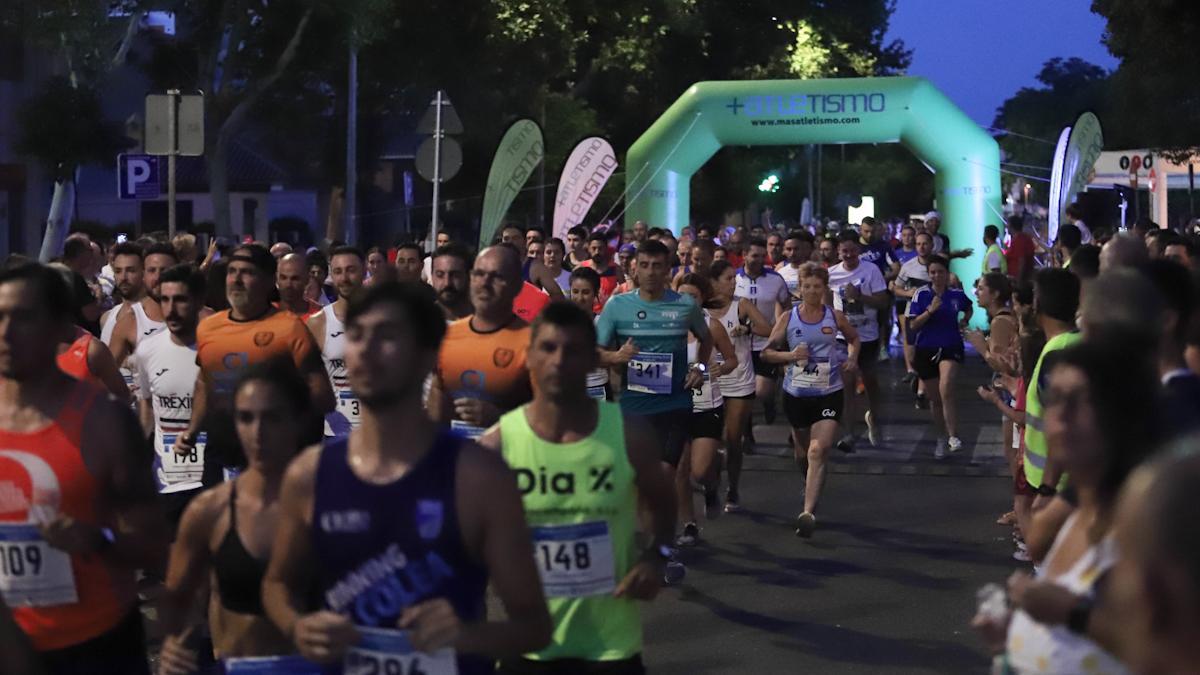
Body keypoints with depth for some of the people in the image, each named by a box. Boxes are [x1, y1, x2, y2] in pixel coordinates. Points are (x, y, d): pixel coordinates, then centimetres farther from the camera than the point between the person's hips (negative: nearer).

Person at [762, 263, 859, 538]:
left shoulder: (835, 317, 0)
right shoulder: (789, 318, -2)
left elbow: (854, 338, 20)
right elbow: (767, 352, 1)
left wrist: (852, 358, 1)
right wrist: (790, 355, -17)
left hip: (829, 394, -2)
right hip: (796, 393, 2)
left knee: (817, 451, -17)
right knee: (801, 450, 17)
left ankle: (808, 512, -23)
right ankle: (809, 485, 51)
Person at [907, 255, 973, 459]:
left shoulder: (957, 295, 0)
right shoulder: (921, 295, -4)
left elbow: (969, 310, 24)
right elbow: (913, 326, -9)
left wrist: (963, 323, 6)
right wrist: (930, 310, -20)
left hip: (951, 348, -1)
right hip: (926, 350, 1)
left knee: (946, 391, -25)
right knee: (934, 399, 11)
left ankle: (953, 436, -17)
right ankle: (941, 439, 30)